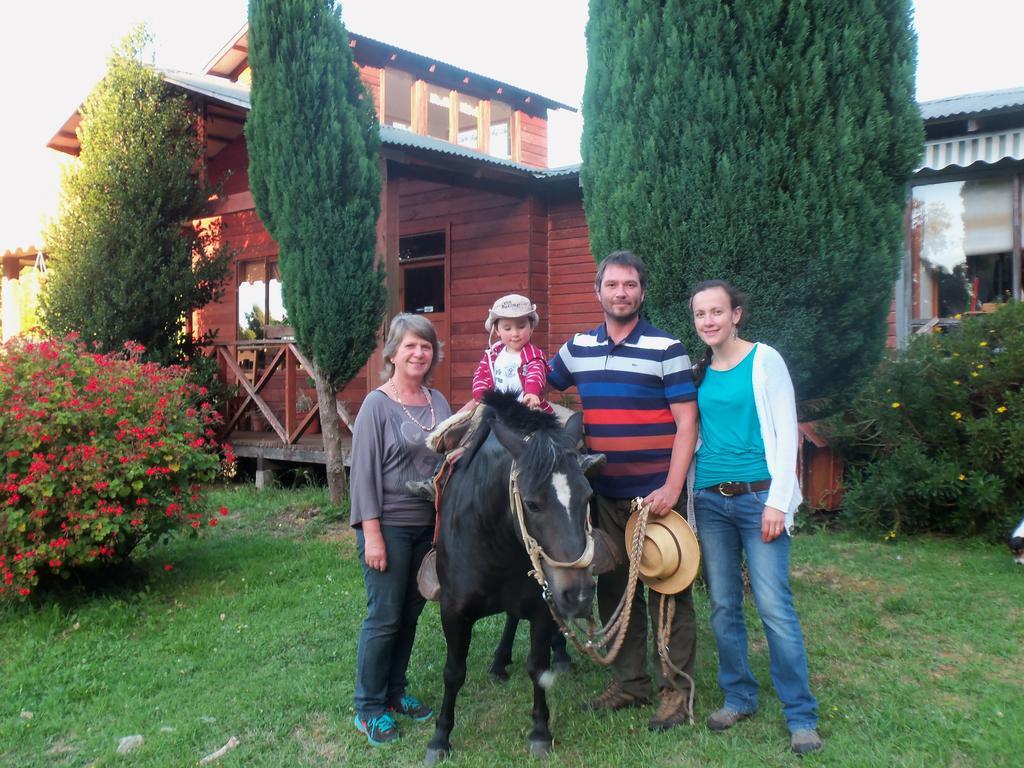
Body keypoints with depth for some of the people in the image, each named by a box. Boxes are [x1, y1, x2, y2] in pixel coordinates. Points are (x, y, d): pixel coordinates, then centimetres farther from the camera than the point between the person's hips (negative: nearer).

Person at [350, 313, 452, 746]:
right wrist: (372, 535, -16)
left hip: (429, 526, 6)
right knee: (385, 616, 1)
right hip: (389, 527, -5)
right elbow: (364, 471, -12)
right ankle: (369, 707, 16)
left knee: (411, 613, 14)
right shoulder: (378, 405, -10)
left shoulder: (438, 403, 6)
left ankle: (395, 692, 31)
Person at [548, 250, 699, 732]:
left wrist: (672, 488, -17)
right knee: (614, 588, 14)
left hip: (656, 493, -5)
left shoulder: (666, 349, -6)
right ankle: (629, 681, 29)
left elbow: (686, 422, -9)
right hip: (603, 494, 5)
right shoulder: (578, 348, 7)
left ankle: (676, 689, 17)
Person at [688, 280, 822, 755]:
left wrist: (777, 502, -11)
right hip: (709, 501, 5)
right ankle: (738, 697, 25)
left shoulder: (764, 360, -3)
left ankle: (802, 716, 6)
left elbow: (786, 433, -6)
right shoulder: (698, 372, 10)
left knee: (775, 608, -6)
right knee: (723, 607, 9)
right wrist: (685, 495, 9)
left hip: (757, 498, -4)